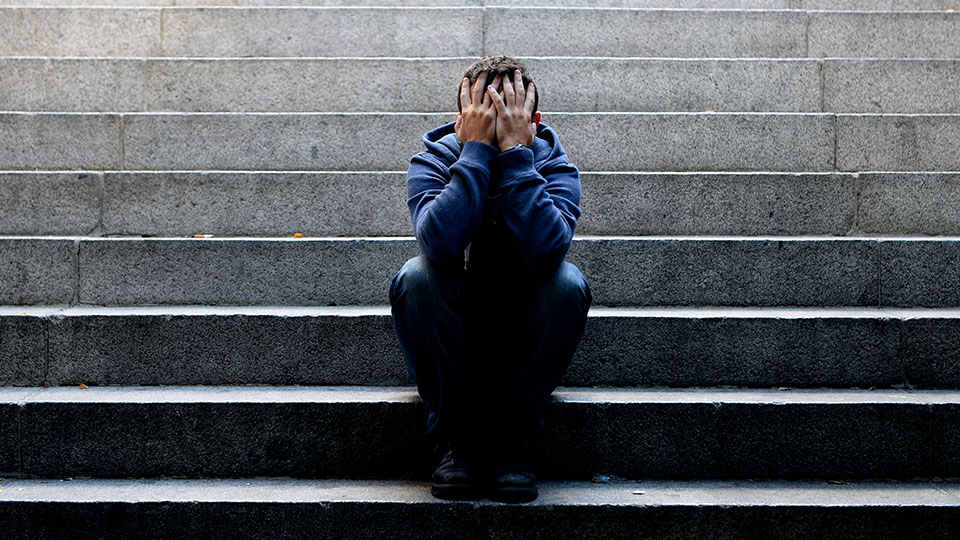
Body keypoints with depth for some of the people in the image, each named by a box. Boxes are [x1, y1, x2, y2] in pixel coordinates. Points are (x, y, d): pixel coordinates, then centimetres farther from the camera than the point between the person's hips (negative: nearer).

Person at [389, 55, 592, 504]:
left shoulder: (555, 167, -10)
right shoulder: (432, 163, -11)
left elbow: (543, 250, -33)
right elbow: (441, 243, -34)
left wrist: (515, 152, -30)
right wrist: (477, 150, -30)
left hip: (525, 342, 0)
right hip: (448, 344, 0)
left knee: (567, 283, -28)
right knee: (416, 277, -29)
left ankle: (509, 438, -17)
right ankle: (458, 437, -17)